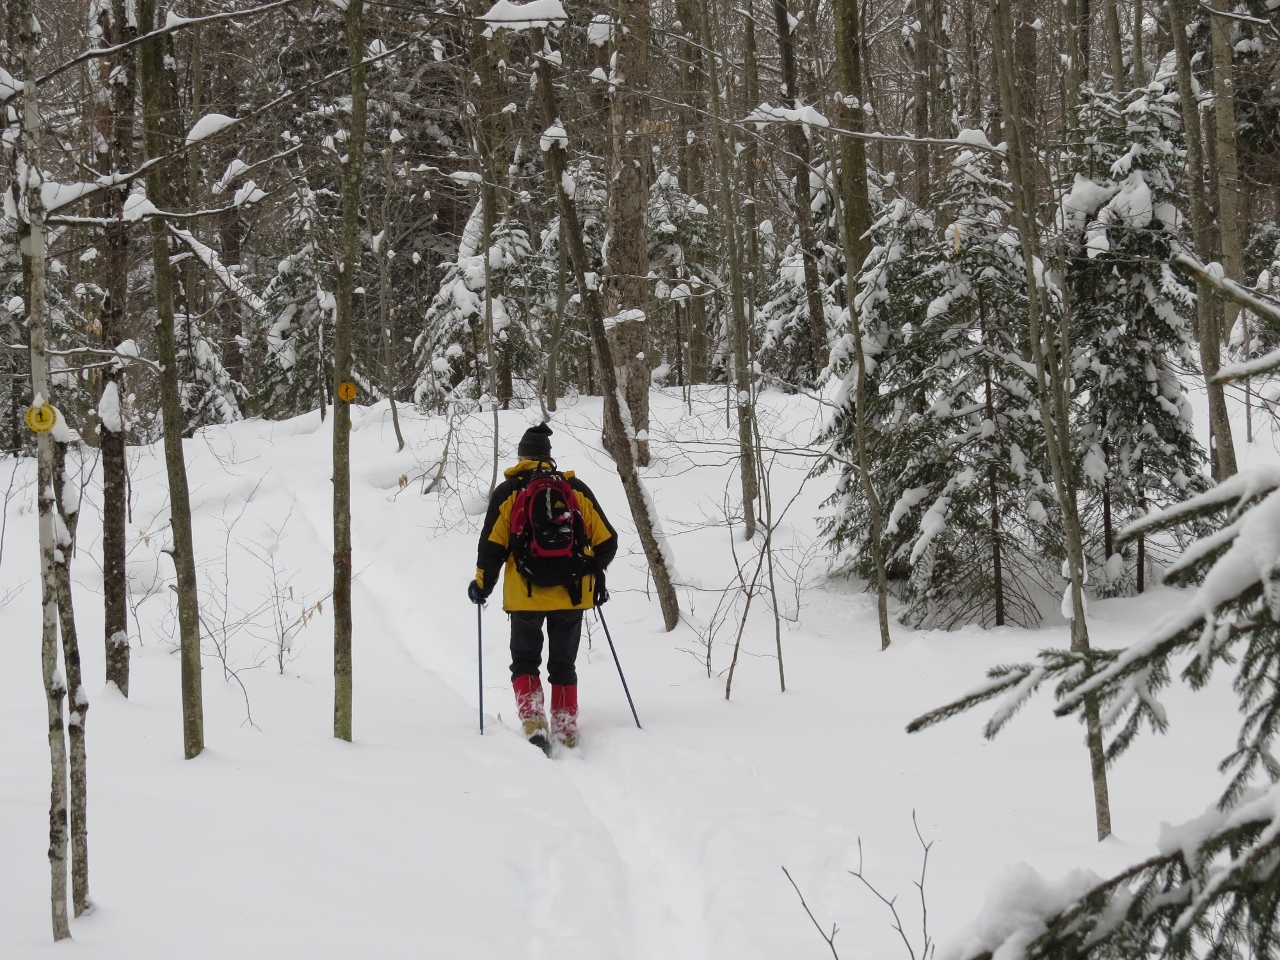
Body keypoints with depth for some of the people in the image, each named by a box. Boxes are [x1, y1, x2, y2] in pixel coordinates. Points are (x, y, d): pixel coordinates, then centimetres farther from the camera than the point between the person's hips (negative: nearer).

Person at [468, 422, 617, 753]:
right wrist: (595, 576, 22)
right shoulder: (576, 489, 5)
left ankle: (534, 725, -7)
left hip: (526, 595, -2)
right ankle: (566, 736, 12)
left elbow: (492, 547, -5)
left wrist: (482, 586, 9)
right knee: (563, 667, 14)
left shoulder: (508, 492, -2)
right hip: (572, 594, 2)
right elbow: (606, 541, 6)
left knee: (525, 663, 12)